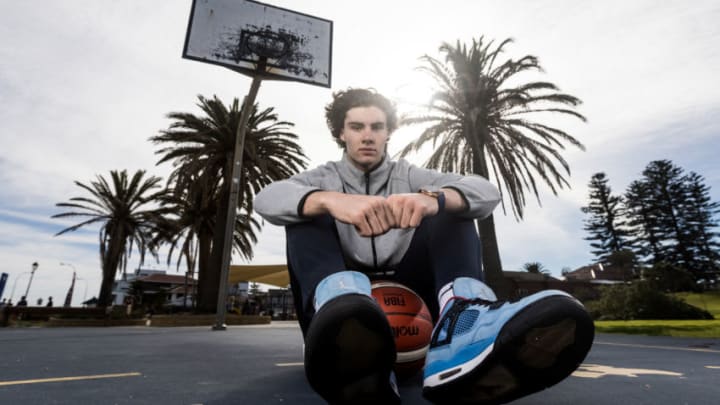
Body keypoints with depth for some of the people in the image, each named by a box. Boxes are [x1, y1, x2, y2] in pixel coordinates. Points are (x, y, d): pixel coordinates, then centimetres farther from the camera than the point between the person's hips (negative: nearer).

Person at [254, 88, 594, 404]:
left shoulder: (409, 176, 8)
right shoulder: (324, 178, 7)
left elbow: (487, 192, -9)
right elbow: (267, 199, -16)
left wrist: (433, 199, -32)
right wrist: (330, 200, -37)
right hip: (344, 305, 0)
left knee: (452, 205, -10)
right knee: (307, 209, -18)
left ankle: (459, 320, -41)